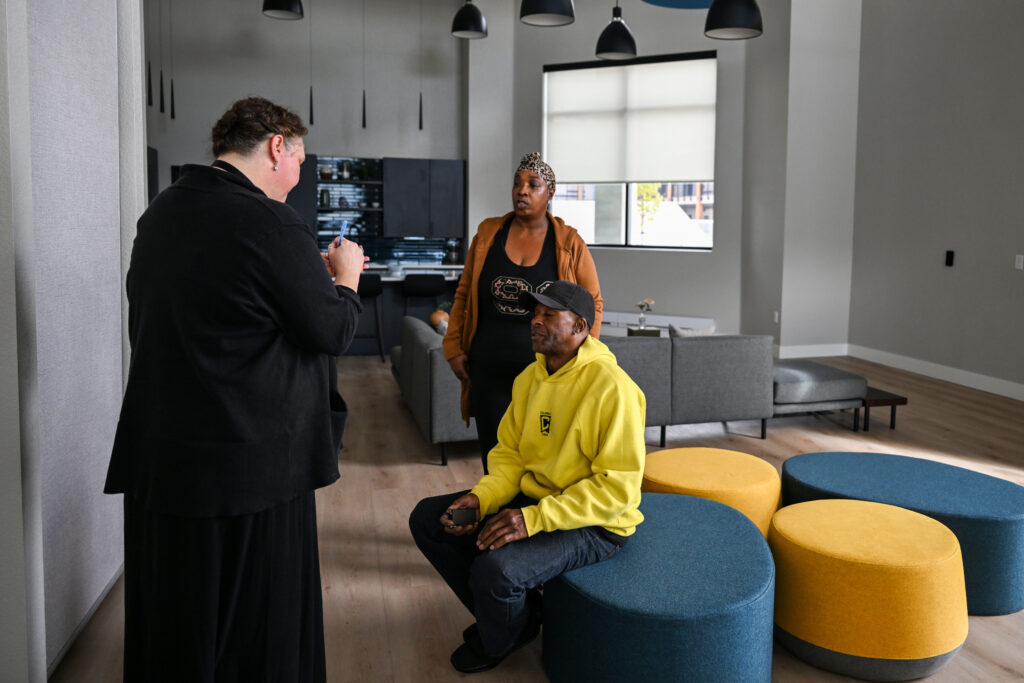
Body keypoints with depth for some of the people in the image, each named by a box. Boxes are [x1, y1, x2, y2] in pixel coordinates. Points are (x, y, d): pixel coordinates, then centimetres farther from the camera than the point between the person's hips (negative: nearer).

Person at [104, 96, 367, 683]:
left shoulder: (162, 211, 8)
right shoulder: (270, 224, -18)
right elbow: (332, 332, -11)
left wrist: (316, 274, 17)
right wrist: (345, 278, 7)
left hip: (156, 457, 8)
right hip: (250, 463, -8)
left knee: (173, 630, 21)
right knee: (260, 633, 10)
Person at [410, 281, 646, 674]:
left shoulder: (611, 388, -22)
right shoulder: (530, 378, 4)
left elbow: (619, 487, -25)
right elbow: (509, 454, 8)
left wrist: (534, 518, -30)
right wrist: (481, 498, -13)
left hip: (594, 524, -8)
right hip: (532, 499, 8)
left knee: (495, 568, -31)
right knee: (427, 520, 1)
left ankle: (495, 643, 8)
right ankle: (516, 615, 15)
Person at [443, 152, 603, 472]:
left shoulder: (569, 243, -1)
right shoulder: (488, 233, 5)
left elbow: (592, 302, 3)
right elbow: (464, 294, 10)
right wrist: (453, 348, 4)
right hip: (491, 374, 2)